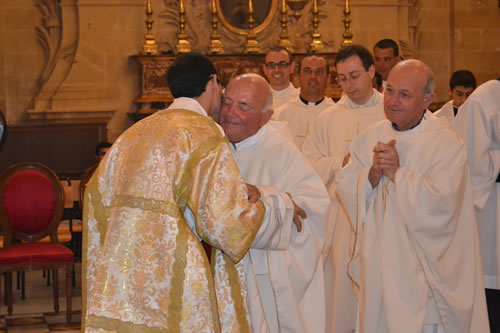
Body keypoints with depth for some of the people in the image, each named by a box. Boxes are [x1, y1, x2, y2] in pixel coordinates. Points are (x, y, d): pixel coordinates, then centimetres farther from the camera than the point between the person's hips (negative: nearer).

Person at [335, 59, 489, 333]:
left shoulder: (447, 144, -14)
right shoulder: (371, 137, 5)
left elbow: (440, 207, -24)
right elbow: (343, 188, -1)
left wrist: (397, 173, -21)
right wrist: (372, 174, -19)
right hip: (376, 267, 5)